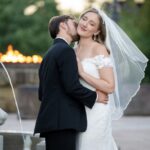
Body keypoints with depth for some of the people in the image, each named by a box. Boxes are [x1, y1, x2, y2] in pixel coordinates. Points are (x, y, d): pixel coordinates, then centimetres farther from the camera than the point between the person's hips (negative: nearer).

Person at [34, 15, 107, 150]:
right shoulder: (66, 50, -7)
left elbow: (42, 93, 22)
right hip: (63, 121, -9)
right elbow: (72, 86, -16)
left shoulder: (49, 53, 21)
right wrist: (95, 97, -3)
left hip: (50, 120, 9)